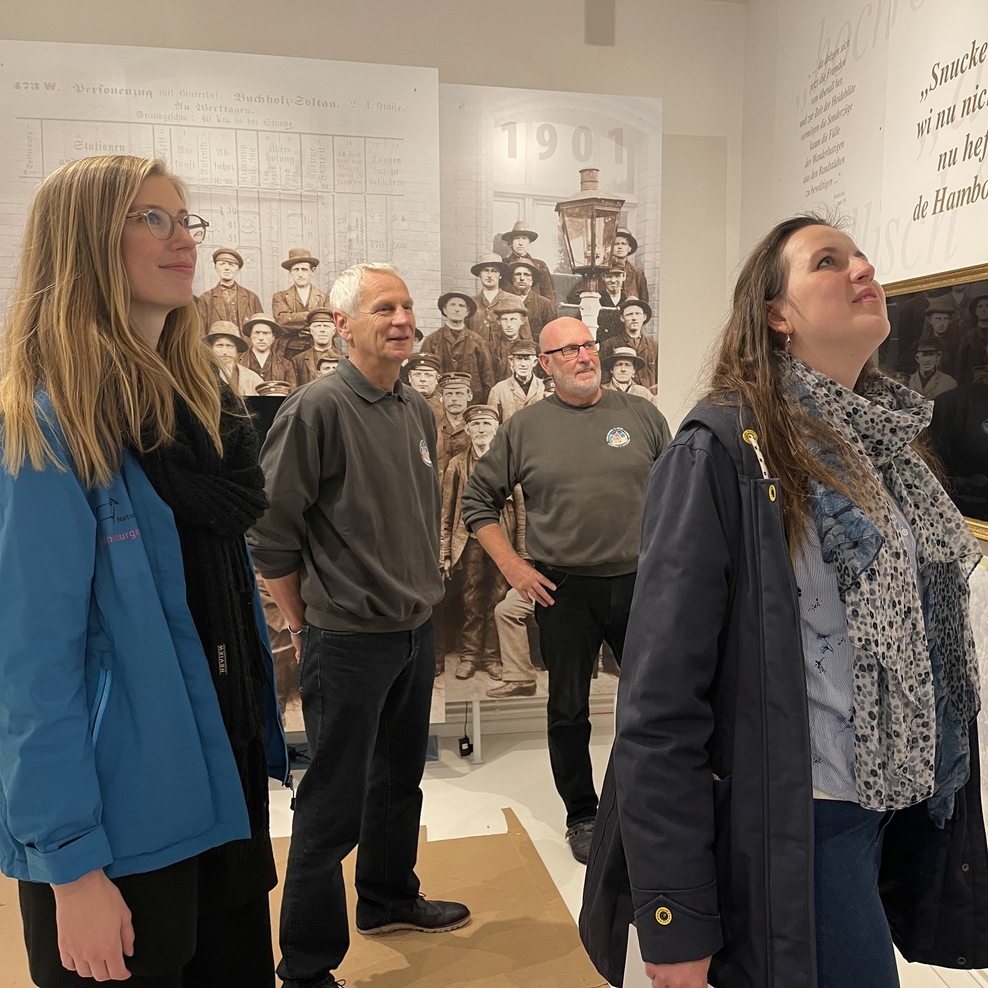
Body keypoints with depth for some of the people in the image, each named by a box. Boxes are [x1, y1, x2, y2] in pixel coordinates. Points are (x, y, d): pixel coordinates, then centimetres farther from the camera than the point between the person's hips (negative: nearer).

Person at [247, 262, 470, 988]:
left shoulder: (418, 410, 6)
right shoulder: (318, 408, -16)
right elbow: (271, 533, -14)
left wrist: (422, 595, 15)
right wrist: (308, 626, -5)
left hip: (416, 633, 7)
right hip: (349, 639, -7)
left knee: (400, 781, 22)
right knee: (334, 805, 4)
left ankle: (388, 898, 44)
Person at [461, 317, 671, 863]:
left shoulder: (641, 414, 4)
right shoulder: (524, 426, 0)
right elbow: (478, 501, 5)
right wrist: (512, 567, -3)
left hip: (640, 581, 1)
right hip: (563, 589, -1)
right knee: (569, 710, 10)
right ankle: (581, 815, 29)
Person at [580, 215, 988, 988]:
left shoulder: (883, 442, 6)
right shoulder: (724, 452, -17)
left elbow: (922, 635, 13)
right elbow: (661, 699, -20)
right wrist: (676, 921, -19)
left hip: (900, 811, 8)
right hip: (794, 822, -7)